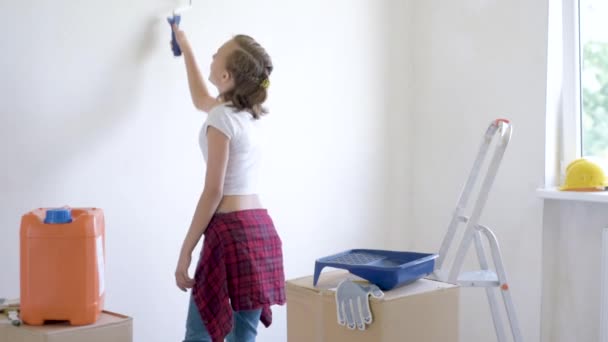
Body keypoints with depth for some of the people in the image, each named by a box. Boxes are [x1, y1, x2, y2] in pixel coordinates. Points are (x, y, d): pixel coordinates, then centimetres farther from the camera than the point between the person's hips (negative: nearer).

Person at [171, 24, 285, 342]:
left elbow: (213, 192, -14)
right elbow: (202, 100, 36)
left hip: (232, 230, -8)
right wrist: (185, 48, 46)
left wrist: (185, 251, -11)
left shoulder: (223, 117, -11)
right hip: (260, 227, 8)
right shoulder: (245, 111, 14)